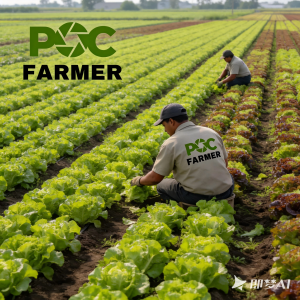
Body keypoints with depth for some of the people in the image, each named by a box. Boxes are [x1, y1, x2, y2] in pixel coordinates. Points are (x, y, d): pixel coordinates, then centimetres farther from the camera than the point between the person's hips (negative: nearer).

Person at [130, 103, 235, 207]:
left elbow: (155, 178, -4)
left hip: (197, 196, -4)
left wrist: (139, 181, 17)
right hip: (224, 193, 5)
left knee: (161, 186, 21)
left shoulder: (171, 143, -9)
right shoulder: (212, 133, 5)